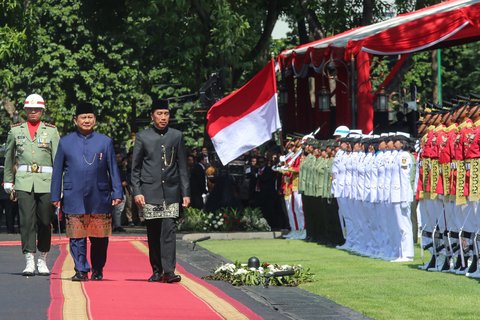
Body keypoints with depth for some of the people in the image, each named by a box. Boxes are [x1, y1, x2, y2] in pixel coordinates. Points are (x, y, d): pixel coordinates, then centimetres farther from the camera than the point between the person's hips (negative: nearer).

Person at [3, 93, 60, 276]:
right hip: (24, 182, 0)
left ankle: (42, 261, 17)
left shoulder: (51, 131, 7)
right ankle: (29, 262, -13)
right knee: (27, 220, -11)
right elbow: (9, 158, 17)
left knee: (45, 222, 4)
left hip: (46, 181, 0)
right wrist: (8, 182, 15)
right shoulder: (15, 130, 10)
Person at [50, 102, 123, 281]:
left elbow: (113, 170, 9)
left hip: (99, 199, 0)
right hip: (74, 198, 0)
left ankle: (97, 270, 18)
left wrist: (117, 193, 2)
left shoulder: (105, 142, 8)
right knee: (77, 237, -2)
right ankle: (81, 270, 3)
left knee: (99, 237, 5)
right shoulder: (65, 142, 8)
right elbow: (57, 171, 10)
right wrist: (55, 196, 5)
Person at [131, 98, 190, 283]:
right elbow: (135, 168, 6)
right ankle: (157, 271, 12)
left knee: (169, 231, -11)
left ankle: (168, 271, -16)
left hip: (171, 192, 0)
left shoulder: (177, 136, 8)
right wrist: (136, 192, -4)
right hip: (150, 192, 0)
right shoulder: (142, 137, 5)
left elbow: (183, 167, 10)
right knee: (153, 233, 5)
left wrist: (186, 193, 5)